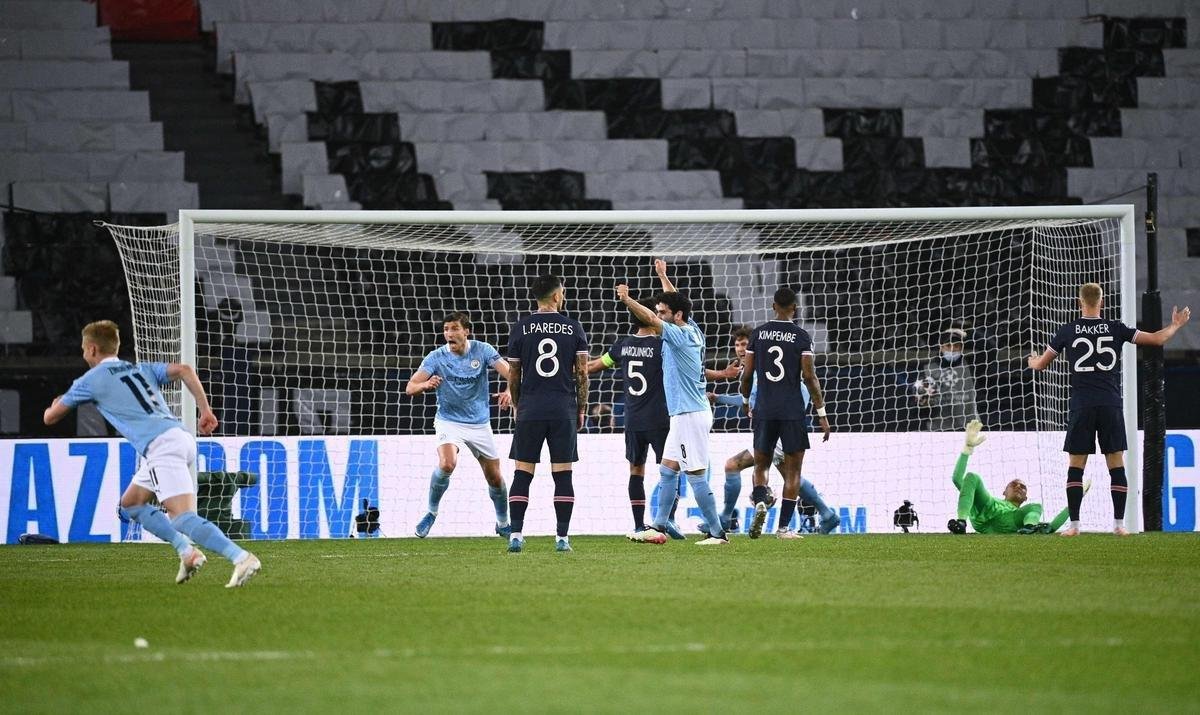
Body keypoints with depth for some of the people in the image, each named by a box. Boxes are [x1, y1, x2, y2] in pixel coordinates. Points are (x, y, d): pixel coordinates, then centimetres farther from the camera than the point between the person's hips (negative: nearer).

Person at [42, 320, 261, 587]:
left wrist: (54, 406, 44)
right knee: (130, 504, 21)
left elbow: (50, 417, 20)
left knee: (183, 518, -18)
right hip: (180, 436, 8)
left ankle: (242, 558, -34)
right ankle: (187, 552, 9)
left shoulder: (92, 380, 9)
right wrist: (205, 410, 7)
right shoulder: (142, 369, 26)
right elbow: (184, 370, 10)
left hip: (162, 446, -8)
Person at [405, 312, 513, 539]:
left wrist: (510, 390, -38)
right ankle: (431, 513, -8)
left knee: (495, 478, 6)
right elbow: (410, 387, -16)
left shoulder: (482, 351, -7)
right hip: (449, 421, -2)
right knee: (447, 464, -29)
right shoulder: (436, 358, -10)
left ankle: (503, 524, 30)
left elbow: (509, 372, -15)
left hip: (479, 424, 2)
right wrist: (426, 385, -39)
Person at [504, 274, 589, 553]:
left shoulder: (520, 328, 2)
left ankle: (516, 535, -6)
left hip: (530, 411, 0)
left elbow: (513, 375, 5)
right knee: (562, 474, 3)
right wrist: (582, 409, 11)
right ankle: (562, 538, 1)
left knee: (522, 474, 2)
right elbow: (582, 373, 2)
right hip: (564, 410, 0)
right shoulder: (573, 328, 2)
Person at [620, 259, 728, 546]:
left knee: (696, 475, -8)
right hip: (684, 414, 10)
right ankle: (659, 527, 17)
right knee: (667, 469, 13)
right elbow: (676, 301, 27)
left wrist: (627, 300, -35)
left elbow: (651, 320, -29)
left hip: (690, 415, -10)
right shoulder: (692, 330, 10)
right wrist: (663, 276, 39)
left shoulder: (681, 336, -15)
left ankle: (717, 532, -6)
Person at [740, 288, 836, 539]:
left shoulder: (758, 334, 4)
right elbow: (809, 377, -7)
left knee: (761, 465, 14)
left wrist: (746, 402, 24)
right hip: (792, 412, -2)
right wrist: (822, 414, -2)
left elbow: (747, 374, 5)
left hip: (764, 411, 2)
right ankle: (784, 527, 1)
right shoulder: (801, 336, -4)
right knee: (792, 471, 5)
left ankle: (760, 502, -16)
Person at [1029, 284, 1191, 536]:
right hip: (1111, 405, 1)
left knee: (1075, 465, 3)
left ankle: (1074, 524, -4)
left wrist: (1033, 362, 38)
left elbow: (1040, 364, 13)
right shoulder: (1116, 329, 3)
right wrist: (1176, 325, 28)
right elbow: (1158, 339, 8)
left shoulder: (1067, 331, 3)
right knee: (1116, 464, 5)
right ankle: (1119, 523, 1)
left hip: (1081, 407, -1)